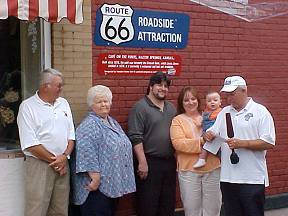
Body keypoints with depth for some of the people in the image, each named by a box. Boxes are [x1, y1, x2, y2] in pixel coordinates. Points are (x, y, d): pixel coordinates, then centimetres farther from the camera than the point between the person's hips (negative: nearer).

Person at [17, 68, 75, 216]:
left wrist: (64, 156, -5)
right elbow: (30, 144, -12)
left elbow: (71, 135, 11)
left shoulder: (63, 103, 12)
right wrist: (53, 160, -10)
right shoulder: (28, 107, -6)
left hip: (63, 165, 6)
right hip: (39, 164, -5)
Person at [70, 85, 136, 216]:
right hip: (98, 185, -9)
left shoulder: (112, 122, 15)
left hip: (114, 184, 9)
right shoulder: (89, 125, -13)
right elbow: (87, 154, -23)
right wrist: (95, 178, -26)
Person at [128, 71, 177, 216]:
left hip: (169, 162, 7)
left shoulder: (171, 108, 14)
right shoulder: (140, 108, -7)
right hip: (149, 163, -7)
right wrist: (142, 163, -18)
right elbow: (135, 138, -14)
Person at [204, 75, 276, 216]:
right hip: (227, 178, 5)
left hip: (252, 179, -5)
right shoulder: (224, 112, 14)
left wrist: (242, 144, -18)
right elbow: (212, 132, 18)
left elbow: (269, 143, -10)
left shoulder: (260, 112, -3)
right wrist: (208, 135, -6)